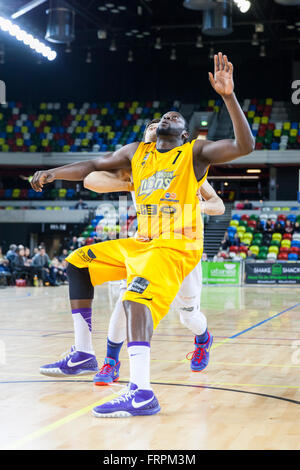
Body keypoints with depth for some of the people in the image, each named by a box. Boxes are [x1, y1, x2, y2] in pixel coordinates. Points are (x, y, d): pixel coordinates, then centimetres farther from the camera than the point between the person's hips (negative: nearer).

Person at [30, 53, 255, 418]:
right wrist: (53, 173, 0)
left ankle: (141, 394, -42)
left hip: (177, 247, -8)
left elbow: (244, 145, -16)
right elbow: (94, 166, 17)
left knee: (137, 295, -32)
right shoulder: (137, 152, 14)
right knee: (78, 263, 13)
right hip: (141, 243, 8)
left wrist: (228, 96, -27)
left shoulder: (195, 153, -3)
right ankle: (83, 355, 14)